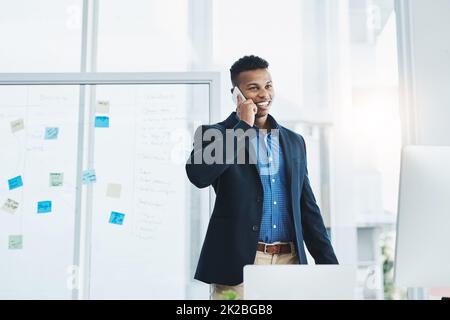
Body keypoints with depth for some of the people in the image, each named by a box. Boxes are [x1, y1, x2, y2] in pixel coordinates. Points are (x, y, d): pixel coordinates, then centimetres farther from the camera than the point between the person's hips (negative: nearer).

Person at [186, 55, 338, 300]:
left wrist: (328, 263, 8)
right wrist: (244, 125, -11)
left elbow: (307, 208, 15)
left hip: (290, 261, 4)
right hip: (237, 265, -4)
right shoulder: (215, 134, 1)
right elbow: (198, 175, -19)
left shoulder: (294, 141, 14)